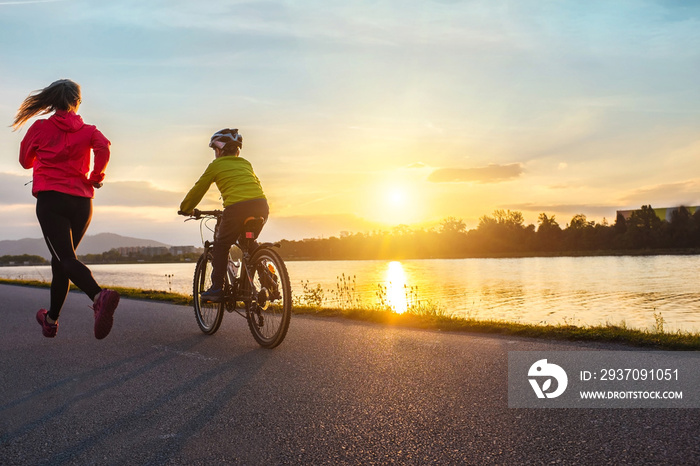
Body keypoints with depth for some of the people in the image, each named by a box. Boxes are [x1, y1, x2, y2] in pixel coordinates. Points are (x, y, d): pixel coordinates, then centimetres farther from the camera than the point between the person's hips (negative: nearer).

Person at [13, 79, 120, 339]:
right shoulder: (87, 130, 9)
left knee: (65, 258, -15)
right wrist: (96, 177, 1)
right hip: (82, 202, 3)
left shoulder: (40, 127, 7)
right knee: (61, 259, 16)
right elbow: (104, 147, -12)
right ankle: (51, 319, 24)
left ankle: (99, 296, -43)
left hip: (50, 199, -3)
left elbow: (25, 161, 18)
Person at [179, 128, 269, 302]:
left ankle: (216, 289, 11)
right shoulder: (246, 163, 27)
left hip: (237, 208, -5)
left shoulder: (216, 165, 14)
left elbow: (198, 189, 21)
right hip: (261, 206, 5)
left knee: (220, 245, 14)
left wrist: (185, 208, 35)